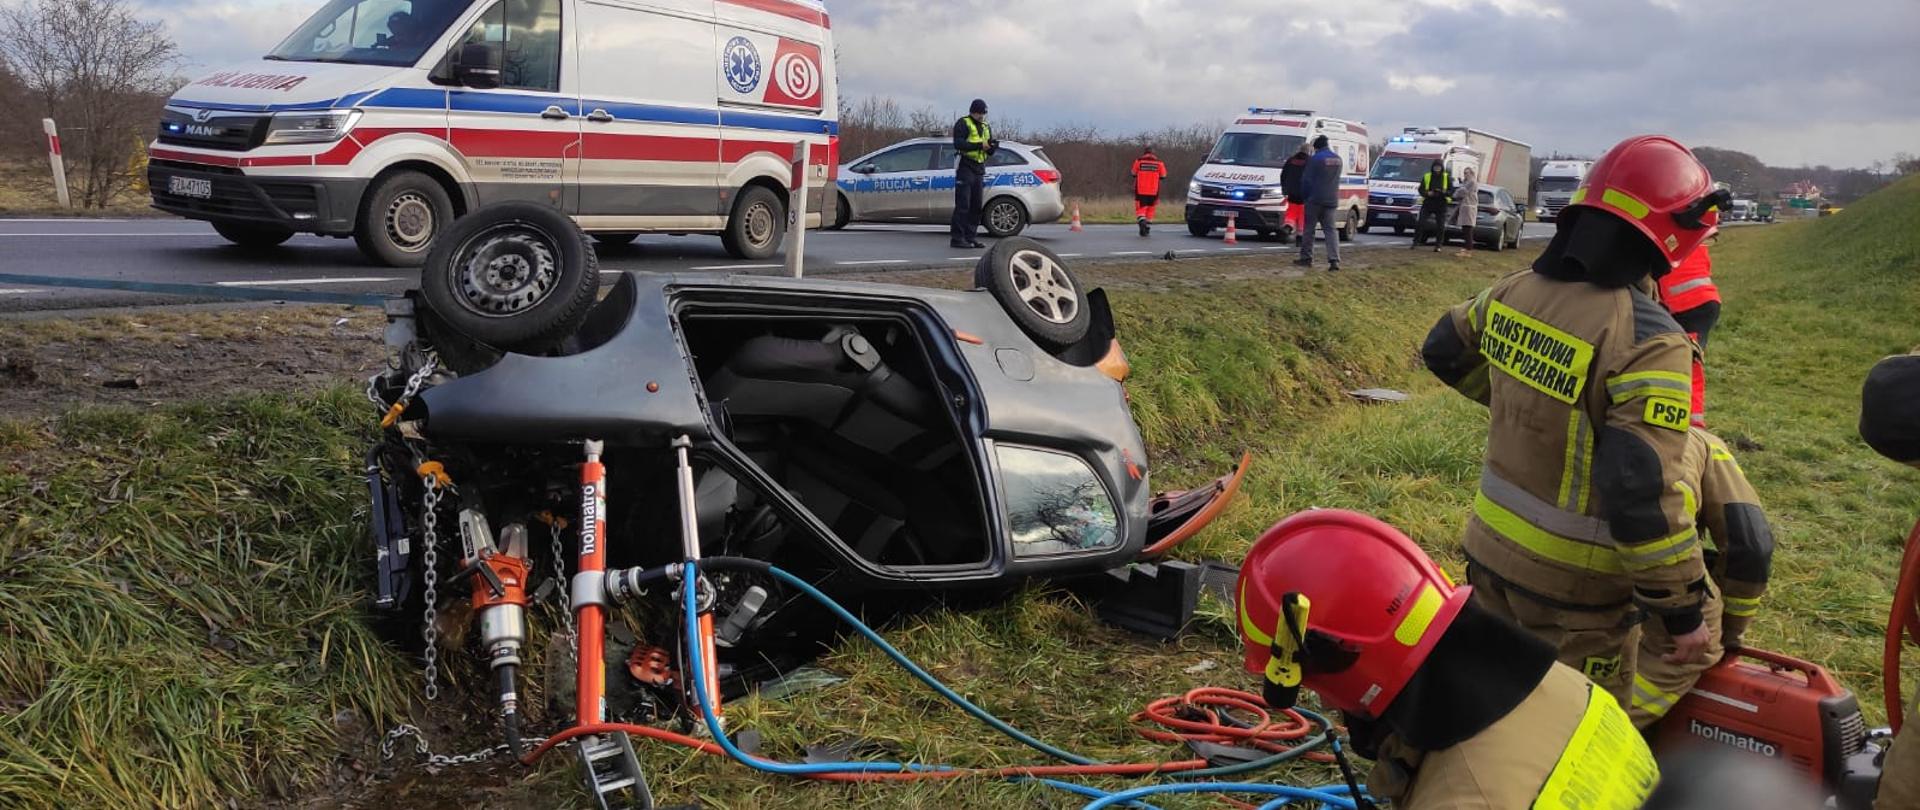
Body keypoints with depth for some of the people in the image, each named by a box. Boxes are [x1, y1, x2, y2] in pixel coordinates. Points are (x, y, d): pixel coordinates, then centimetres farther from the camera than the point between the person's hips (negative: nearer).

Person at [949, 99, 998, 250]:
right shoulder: (963, 124, -2)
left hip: (979, 170, 7)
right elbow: (958, 144, -16)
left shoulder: (986, 127, 20)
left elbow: (989, 152, 18)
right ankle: (957, 238, -9)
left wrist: (993, 147, -5)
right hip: (965, 168, -7)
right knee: (962, 205, -9)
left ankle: (969, 237, 11)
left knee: (976, 206, 6)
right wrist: (979, 145, -23)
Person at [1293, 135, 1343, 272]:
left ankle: (1306, 258, 9)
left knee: (1309, 228, 6)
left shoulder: (1316, 159, -10)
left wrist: (1304, 194, 5)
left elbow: (1306, 179, -7)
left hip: (1316, 199, -5)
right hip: (1332, 200, 6)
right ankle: (1334, 260, -9)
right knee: (1330, 230, 3)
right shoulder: (1337, 159, 11)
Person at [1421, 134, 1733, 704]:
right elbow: (1643, 494, -27)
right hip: (1576, 585, -7)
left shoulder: (1514, 292, -3)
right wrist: (1684, 611, -16)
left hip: (1491, 550, 7)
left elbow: (1445, 350, 17)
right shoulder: (1648, 342, -25)